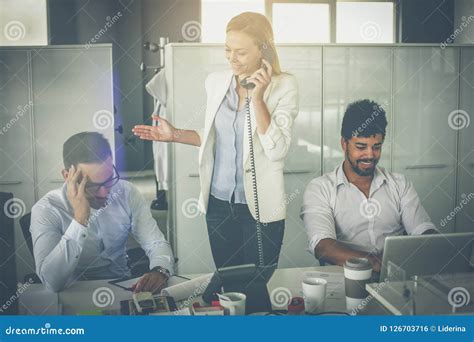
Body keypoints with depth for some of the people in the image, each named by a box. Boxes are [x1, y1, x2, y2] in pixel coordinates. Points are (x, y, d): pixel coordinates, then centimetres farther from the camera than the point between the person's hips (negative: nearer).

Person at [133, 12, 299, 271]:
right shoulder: (215, 81, 2)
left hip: (260, 205, -4)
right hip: (218, 201, 4)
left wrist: (257, 98, -21)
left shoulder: (283, 86, -10)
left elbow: (276, 150, -17)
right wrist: (175, 135, 3)